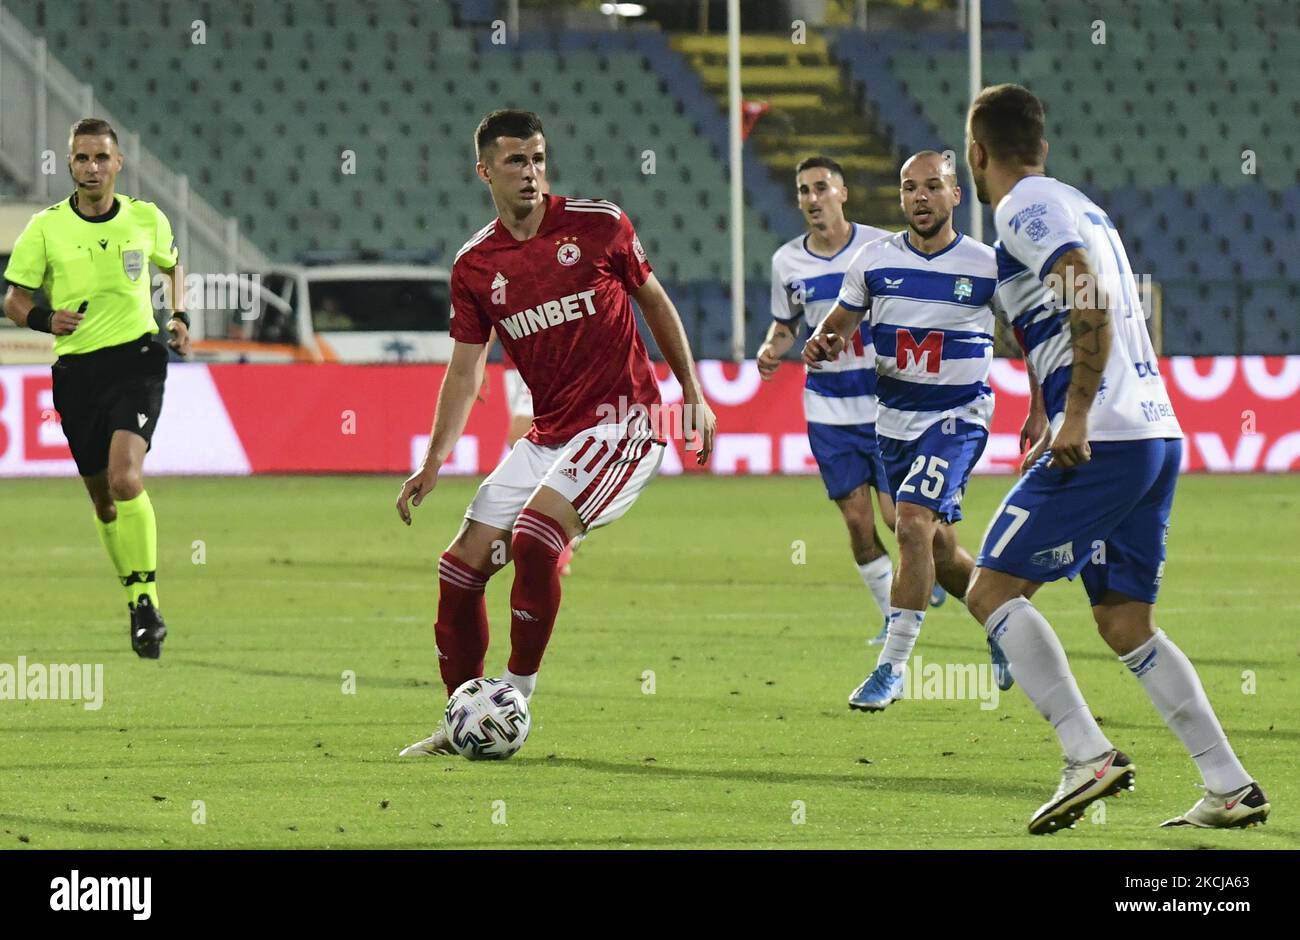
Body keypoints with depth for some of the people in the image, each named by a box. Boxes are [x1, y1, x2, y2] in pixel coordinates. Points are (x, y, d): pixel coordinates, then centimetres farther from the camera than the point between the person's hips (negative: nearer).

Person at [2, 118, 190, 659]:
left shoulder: (147, 220, 2)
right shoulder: (46, 228, -2)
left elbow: (172, 266, 23)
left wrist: (179, 317, 6)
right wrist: (44, 319, -17)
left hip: (137, 359, -2)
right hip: (77, 369, 2)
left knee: (125, 479, -23)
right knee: (103, 498, 9)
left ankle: (147, 600, -15)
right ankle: (137, 601, 26)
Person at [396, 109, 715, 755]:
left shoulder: (598, 225, -4)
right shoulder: (474, 265, 3)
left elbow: (654, 301, 9)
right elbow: (465, 370, 8)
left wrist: (694, 394, 7)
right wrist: (433, 463, -1)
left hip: (621, 422, -5)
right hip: (547, 435, 5)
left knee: (534, 537, -26)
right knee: (462, 565, -1)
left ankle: (517, 696, -13)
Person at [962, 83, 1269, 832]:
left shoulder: (1024, 210, -7)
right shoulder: (1077, 205, 22)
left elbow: (1090, 304, -21)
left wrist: (1076, 414, -20)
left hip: (1104, 439, -9)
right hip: (1158, 433, 9)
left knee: (994, 590, -5)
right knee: (1126, 624, 13)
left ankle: (1090, 756, -15)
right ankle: (1231, 787, 7)